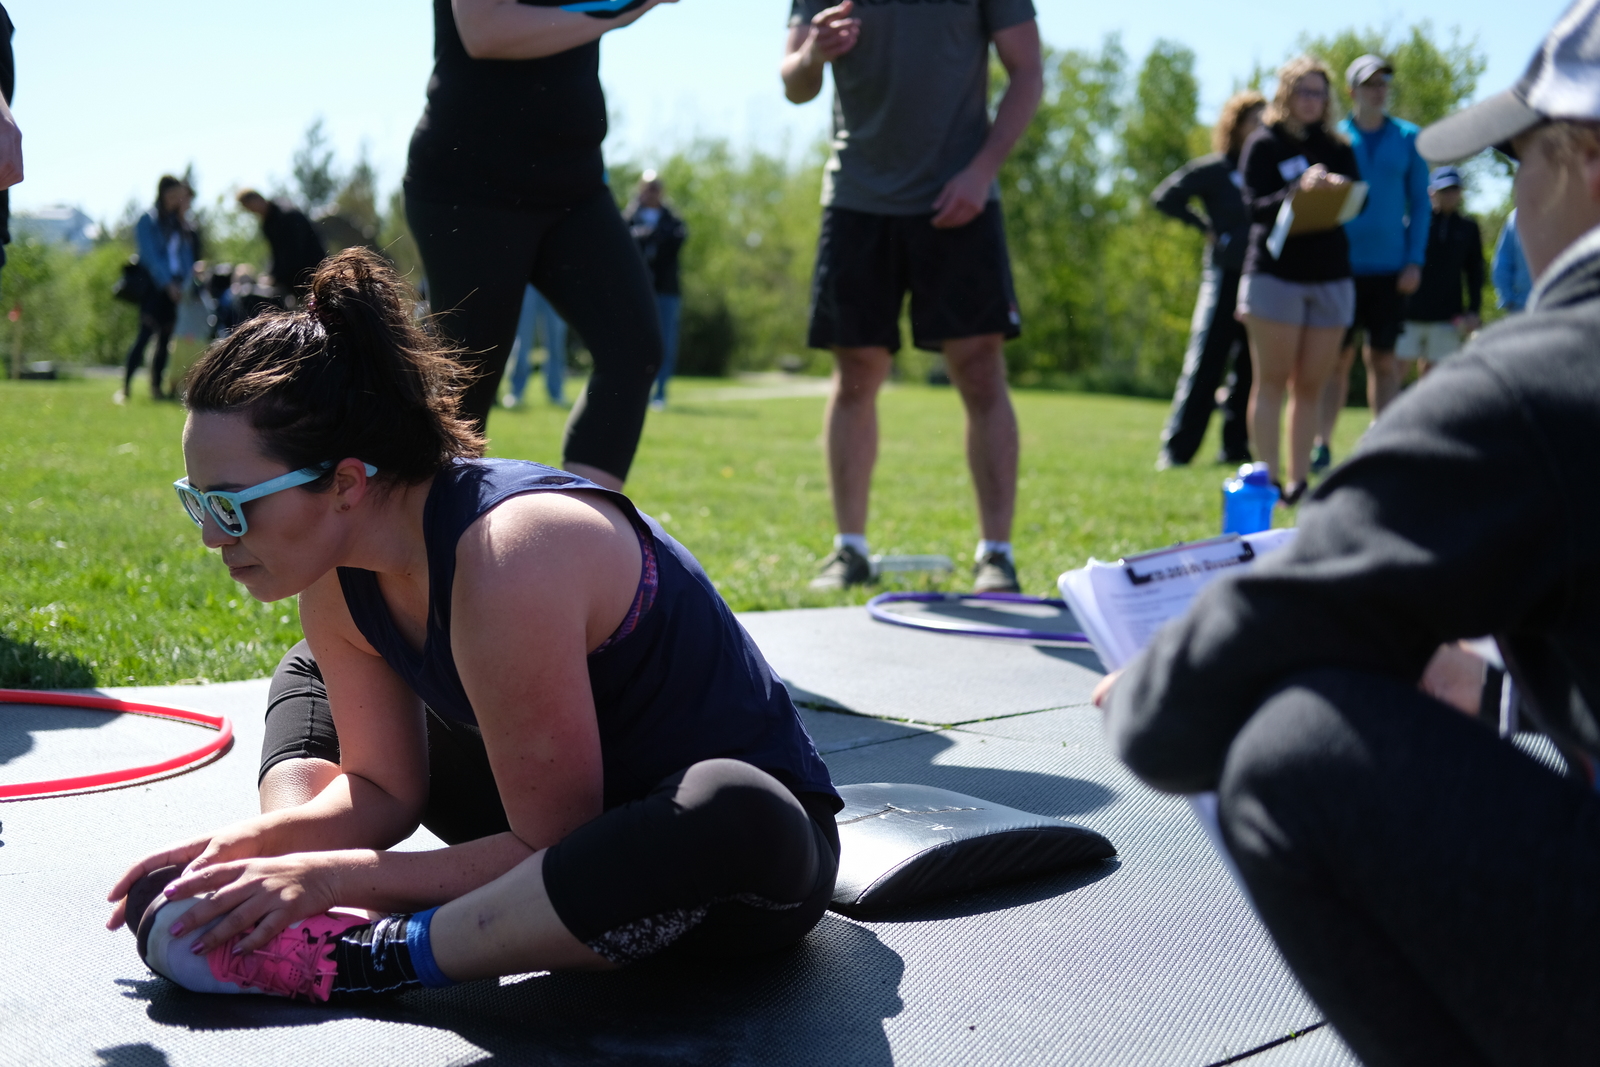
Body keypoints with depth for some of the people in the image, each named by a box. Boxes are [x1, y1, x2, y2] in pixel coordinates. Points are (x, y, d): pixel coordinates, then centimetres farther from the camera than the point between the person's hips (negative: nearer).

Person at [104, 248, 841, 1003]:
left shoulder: (505, 561, -33)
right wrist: (258, 841, -16)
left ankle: (374, 958, -30)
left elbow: (552, 848, -27)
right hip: (568, 817, 8)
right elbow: (382, 789, 1)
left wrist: (335, 875, -24)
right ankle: (281, 912, -10)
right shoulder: (335, 581, -7)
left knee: (728, 821, -46)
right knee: (310, 673, 17)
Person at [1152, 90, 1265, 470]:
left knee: (1250, 369, 7)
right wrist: (1206, 228, -1)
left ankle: (1235, 446, 15)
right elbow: (1164, 197, -2)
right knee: (1204, 365, -7)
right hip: (1225, 277, -5)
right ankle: (1176, 449, -4)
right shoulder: (1214, 169, 0)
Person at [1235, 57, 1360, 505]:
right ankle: (1268, 482, -3)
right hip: (1275, 274, -4)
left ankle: (1299, 481, 8)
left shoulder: (1337, 148, 14)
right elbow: (1255, 208, -8)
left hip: (1332, 278, 4)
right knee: (1271, 381, -4)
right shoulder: (1263, 144, 2)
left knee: (1311, 385, 4)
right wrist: (1299, 190, -25)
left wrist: (1338, 185, -19)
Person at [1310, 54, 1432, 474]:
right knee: (1336, 358, 0)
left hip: (1389, 269, 1)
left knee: (1385, 360, 3)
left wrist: (1414, 261, -2)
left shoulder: (1408, 138, 7)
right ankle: (1322, 446, 4)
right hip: (1341, 266, -1)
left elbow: (1420, 203, 8)